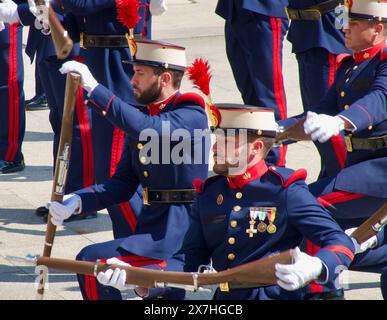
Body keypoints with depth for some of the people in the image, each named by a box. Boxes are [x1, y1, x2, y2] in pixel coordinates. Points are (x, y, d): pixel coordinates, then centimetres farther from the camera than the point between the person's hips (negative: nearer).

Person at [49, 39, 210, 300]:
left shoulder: (192, 116, -12)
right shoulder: (142, 115, 12)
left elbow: (147, 130, -32)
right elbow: (123, 183, 10)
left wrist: (93, 88, -34)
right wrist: (77, 202, -7)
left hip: (180, 229, -9)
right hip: (152, 224, 9)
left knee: (92, 261, -16)